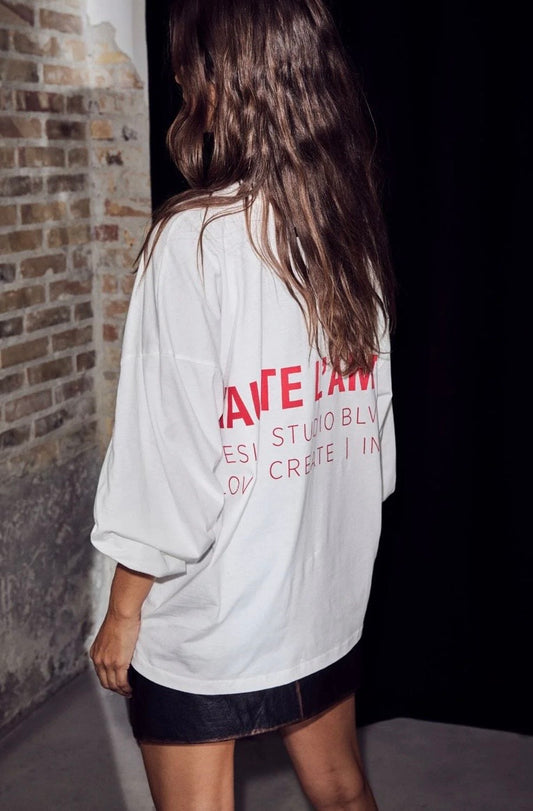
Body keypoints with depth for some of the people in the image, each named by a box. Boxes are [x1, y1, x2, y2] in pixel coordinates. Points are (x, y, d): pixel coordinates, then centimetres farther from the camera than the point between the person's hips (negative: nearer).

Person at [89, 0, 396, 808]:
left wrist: (124, 609, -6)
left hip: (209, 615, -6)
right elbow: (374, 432, 5)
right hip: (328, 596, 6)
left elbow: (169, 451, -18)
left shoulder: (194, 238, -20)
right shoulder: (355, 233, -1)